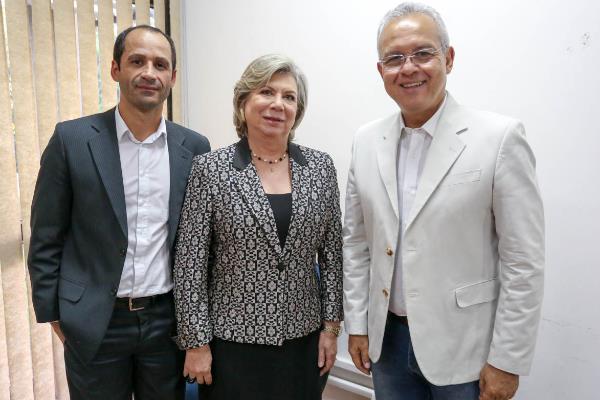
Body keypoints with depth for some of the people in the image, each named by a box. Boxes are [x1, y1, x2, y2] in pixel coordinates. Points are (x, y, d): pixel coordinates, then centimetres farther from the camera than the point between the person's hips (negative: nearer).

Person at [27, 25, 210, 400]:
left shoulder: (194, 147, -1)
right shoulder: (72, 139, -7)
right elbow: (46, 238, -2)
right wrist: (53, 313, -2)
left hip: (169, 319, 2)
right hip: (95, 322, -1)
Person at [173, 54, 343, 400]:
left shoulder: (321, 167, -2)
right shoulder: (210, 169, -9)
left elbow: (332, 252, 3)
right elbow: (190, 262, -7)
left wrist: (331, 324, 2)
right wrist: (196, 341, -7)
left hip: (303, 336, 3)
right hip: (233, 338, -2)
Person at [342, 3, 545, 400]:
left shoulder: (500, 138, -13)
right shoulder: (366, 141, -1)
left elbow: (524, 263, -11)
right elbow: (356, 242, 4)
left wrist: (506, 361, -9)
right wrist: (357, 325, 5)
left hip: (464, 348, -3)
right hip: (387, 338, 4)